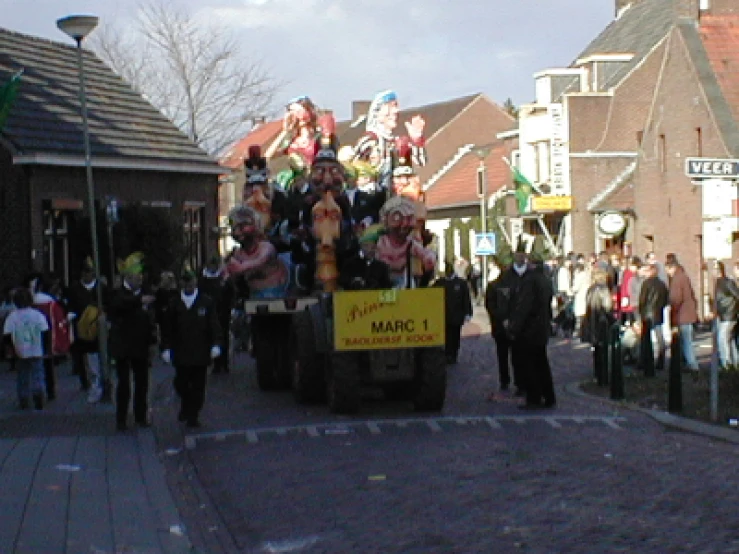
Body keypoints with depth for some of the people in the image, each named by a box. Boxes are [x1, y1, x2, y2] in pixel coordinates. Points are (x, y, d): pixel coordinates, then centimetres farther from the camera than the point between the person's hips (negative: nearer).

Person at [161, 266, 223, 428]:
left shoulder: (207, 302, 3)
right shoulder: (174, 304, 6)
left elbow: (214, 325, 1)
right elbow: (167, 328, 6)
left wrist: (216, 344, -9)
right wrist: (166, 348, -2)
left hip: (200, 352, 0)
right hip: (181, 352, 0)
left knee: (198, 386, 3)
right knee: (181, 384, -1)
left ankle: (193, 415, 13)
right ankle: (186, 407, 26)